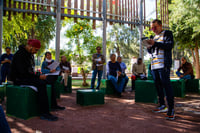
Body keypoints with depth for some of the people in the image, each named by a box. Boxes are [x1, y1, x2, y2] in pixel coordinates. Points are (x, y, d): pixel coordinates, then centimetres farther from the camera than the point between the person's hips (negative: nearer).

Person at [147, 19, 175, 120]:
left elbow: (169, 46, -10)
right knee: (158, 85, 8)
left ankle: (171, 109, -10)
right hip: (154, 66, 7)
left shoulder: (167, 33, 5)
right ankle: (162, 106, 18)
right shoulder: (154, 37, 23)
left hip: (163, 64, -7)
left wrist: (155, 43, -17)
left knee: (166, 85, -12)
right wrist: (149, 48, 3)